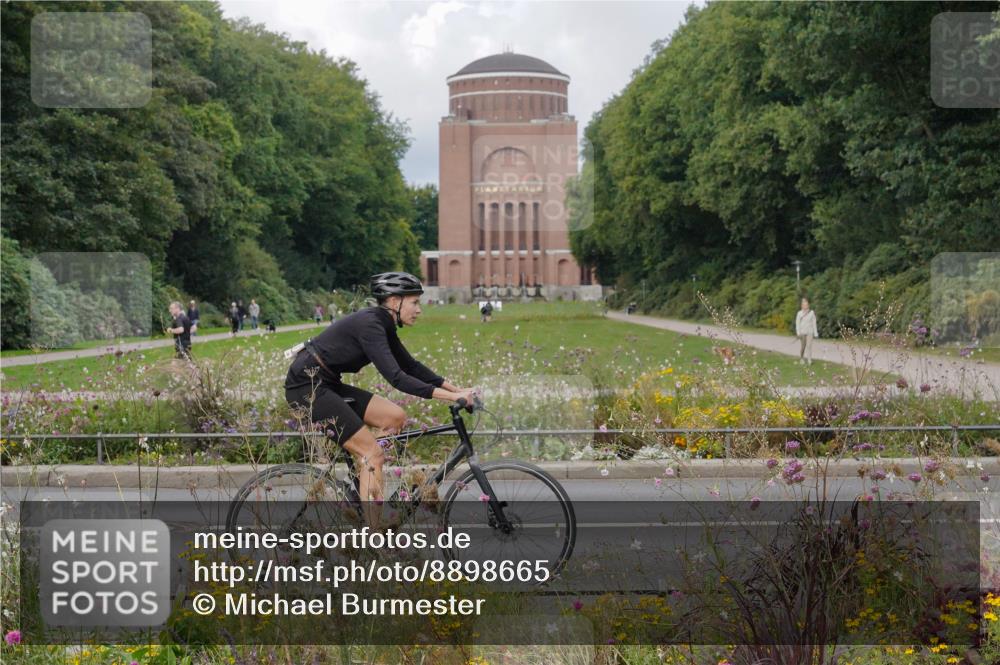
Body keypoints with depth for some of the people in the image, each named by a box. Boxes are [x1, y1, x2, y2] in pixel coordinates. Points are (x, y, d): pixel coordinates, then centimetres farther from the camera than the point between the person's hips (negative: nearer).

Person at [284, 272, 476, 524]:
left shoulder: (382, 325, 9)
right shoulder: (369, 325, -20)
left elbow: (411, 366, 15)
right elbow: (396, 378, -28)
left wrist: (457, 389, 6)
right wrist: (451, 397, -30)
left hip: (327, 385, 9)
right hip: (306, 386, -9)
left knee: (395, 417, 0)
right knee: (373, 452, -12)